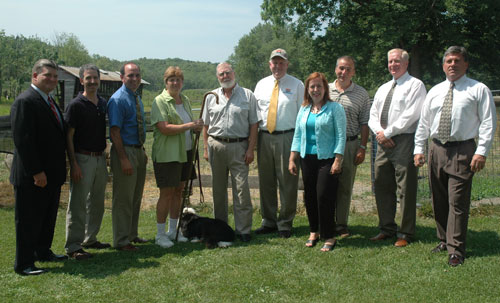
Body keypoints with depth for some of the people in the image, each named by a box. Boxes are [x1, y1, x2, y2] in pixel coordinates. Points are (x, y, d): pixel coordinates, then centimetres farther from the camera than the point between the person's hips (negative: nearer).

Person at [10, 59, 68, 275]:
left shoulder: (50, 101, 15)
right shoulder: (24, 102, -16)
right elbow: (22, 140, -21)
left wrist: (60, 168, 15)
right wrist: (36, 172, -23)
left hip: (52, 175, 9)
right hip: (32, 177, -9)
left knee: (48, 217, 19)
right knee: (28, 220, 1)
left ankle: (43, 252, 33)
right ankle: (23, 264, 11)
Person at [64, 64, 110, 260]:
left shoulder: (103, 104, 10)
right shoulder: (76, 105, -9)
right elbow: (68, 137, -11)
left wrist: (104, 154, 13)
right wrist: (73, 164, -17)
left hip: (100, 157, 7)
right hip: (83, 158, -7)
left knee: (97, 202, 15)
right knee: (78, 203, -4)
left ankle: (90, 239, 28)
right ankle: (73, 246, 2)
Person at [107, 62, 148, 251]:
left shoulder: (137, 98, 13)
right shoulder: (118, 99, -14)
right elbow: (115, 131, -19)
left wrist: (142, 151, 15)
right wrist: (124, 159, -23)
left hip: (138, 150, 9)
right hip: (124, 151, -9)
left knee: (136, 197, 16)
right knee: (123, 198, -3)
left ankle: (132, 234, 29)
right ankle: (121, 241, 6)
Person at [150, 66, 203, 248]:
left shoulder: (185, 100, 14)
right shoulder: (160, 101, -10)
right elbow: (164, 128, -21)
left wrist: (197, 128, 3)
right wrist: (190, 126, -22)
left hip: (185, 152, 7)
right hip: (166, 154, -7)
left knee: (178, 191, 12)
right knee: (166, 193, -3)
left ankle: (173, 231, 23)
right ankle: (160, 235, 8)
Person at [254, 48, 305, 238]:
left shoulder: (297, 85, 4)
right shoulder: (261, 85, 14)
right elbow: (255, 112, 14)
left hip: (287, 137, -4)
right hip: (264, 137, 4)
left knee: (287, 183, -1)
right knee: (266, 182, 10)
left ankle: (285, 224, 12)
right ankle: (268, 222, 22)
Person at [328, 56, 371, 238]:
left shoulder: (361, 94, 5)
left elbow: (364, 123, 4)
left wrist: (362, 148, -3)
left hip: (350, 144, -1)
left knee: (345, 187, 5)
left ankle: (341, 225, 15)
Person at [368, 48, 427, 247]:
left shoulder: (415, 85, -1)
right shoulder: (383, 88, 21)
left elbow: (410, 115, -12)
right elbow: (373, 115, 17)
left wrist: (388, 132, -12)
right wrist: (379, 132, -3)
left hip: (404, 141, -7)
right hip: (383, 142, 7)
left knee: (406, 189, -3)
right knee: (382, 186, 8)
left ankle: (406, 233, 6)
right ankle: (387, 228, 19)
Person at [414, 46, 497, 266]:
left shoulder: (479, 90, 0)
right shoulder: (435, 91, 13)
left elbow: (488, 122, -4)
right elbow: (423, 122, 16)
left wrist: (481, 152, -13)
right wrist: (419, 149, 10)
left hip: (462, 150, -5)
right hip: (436, 149, 5)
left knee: (457, 202, -6)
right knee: (438, 200, 12)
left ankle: (456, 250, 1)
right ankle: (444, 240, 27)